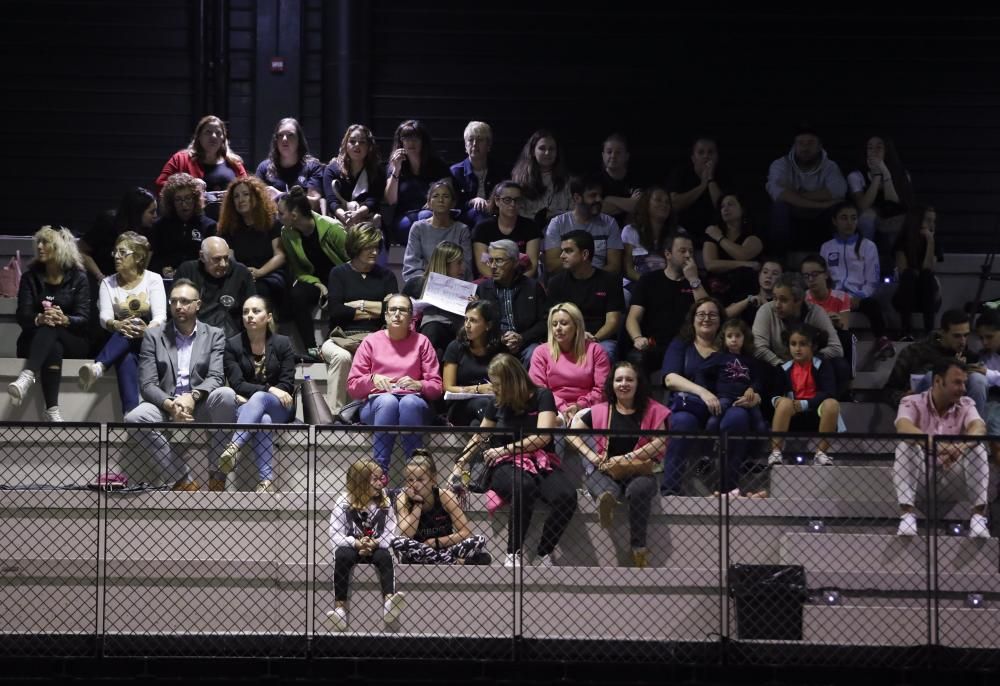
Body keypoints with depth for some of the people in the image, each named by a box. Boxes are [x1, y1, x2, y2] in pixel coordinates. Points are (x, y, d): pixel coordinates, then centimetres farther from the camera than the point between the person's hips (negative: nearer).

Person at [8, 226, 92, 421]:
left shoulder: (78, 278, 3)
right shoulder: (30, 276, 6)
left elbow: (83, 318, -7)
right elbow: (22, 316, -6)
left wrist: (64, 320, -31)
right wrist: (39, 319, -30)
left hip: (72, 342, -1)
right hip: (35, 340, 1)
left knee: (50, 329, -37)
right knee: (53, 349, -38)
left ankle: (26, 377, -62)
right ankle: (52, 411, -53)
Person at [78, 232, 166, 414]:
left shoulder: (153, 280, 4)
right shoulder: (108, 283, 13)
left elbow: (160, 317, -9)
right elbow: (104, 317, -3)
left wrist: (147, 330, -34)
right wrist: (116, 325, -29)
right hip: (120, 342, 1)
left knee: (128, 337, -37)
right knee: (127, 359, -37)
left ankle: (98, 367, -62)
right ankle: (132, 412, -58)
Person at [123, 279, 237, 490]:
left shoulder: (214, 335, 11)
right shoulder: (153, 336, 10)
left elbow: (216, 377, -3)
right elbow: (147, 384, 0)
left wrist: (192, 397, -25)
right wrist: (171, 405, -21)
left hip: (201, 408, 0)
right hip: (165, 407, 0)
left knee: (226, 395, -33)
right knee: (134, 418, -32)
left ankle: (217, 477, -26)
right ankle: (183, 480, -26)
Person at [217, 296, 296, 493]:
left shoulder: (282, 343, 4)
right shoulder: (232, 345, 3)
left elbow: (287, 386, -2)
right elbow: (237, 384, -6)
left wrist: (249, 397, -11)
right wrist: (270, 389, -20)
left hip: (279, 409, 0)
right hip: (245, 407, 0)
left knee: (259, 399, -36)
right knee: (263, 420, -37)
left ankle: (233, 449, -56)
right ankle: (266, 481, -52)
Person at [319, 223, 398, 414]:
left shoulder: (386, 275, 18)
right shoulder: (339, 273, 13)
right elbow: (335, 311, -3)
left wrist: (360, 304, 0)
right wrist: (376, 310, 1)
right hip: (342, 338, -1)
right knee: (342, 357, -36)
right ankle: (334, 413, -36)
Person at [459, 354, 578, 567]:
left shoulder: (542, 397, 1)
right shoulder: (497, 405, 13)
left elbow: (543, 437, -9)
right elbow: (479, 436, 29)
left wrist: (504, 449, -6)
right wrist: (463, 460, 21)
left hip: (540, 461, -1)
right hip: (507, 466, 1)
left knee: (566, 496, -34)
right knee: (523, 487, -39)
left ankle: (543, 554, -18)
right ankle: (513, 554, -31)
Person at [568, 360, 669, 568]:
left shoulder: (652, 411, 10)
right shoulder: (600, 411, 15)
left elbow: (660, 442, -1)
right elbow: (572, 433, 11)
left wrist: (625, 458, -9)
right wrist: (592, 456, -6)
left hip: (639, 472, -1)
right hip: (606, 472, 1)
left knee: (639, 490, -38)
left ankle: (638, 549, -38)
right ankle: (606, 497, -72)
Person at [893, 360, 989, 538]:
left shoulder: (966, 404, -2)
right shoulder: (913, 402, -11)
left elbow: (979, 427, -24)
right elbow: (903, 427, -33)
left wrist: (961, 446, -48)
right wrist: (933, 444, -52)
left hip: (953, 468, 2)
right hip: (920, 470, -2)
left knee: (977, 446, -24)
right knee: (905, 445, -30)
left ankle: (978, 515, -25)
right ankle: (907, 514, -33)